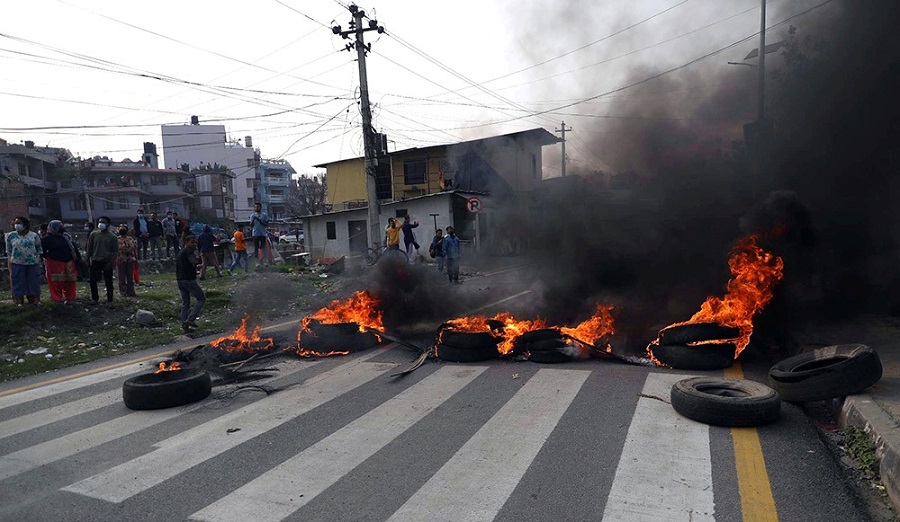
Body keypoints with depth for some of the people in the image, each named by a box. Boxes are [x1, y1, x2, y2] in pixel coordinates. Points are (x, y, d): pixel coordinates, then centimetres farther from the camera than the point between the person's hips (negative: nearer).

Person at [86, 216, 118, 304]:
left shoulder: (112, 237, -3)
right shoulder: (93, 234, 4)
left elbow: (115, 251, -4)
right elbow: (89, 248, 9)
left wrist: (111, 262, -13)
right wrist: (88, 260, 5)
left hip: (107, 262, -2)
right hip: (95, 261, 2)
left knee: (108, 282, 4)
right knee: (92, 281, 4)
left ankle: (109, 300, 13)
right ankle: (95, 298, 19)